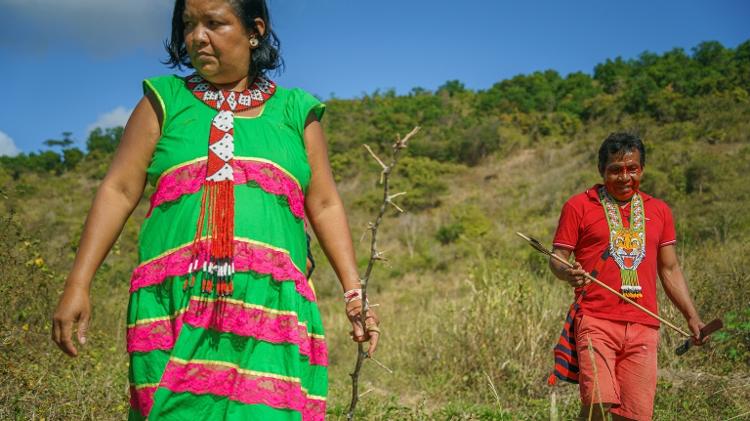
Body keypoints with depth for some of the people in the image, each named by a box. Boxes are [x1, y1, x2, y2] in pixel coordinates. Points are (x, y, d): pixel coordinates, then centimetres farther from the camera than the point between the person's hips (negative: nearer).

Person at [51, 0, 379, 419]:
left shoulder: (295, 111, 13)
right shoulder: (165, 101, 12)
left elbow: (325, 205, 12)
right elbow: (119, 192, 7)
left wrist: (354, 291, 5)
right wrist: (78, 285, 0)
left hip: (272, 306, 0)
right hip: (175, 303, 0)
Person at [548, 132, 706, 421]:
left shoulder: (659, 211, 17)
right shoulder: (578, 206, 5)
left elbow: (670, 269, 20)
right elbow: (556, 259, 3)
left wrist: (692, 316, 12)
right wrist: (568, 273, -20)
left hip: (644, 327, 4)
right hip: (596, 321, -4)